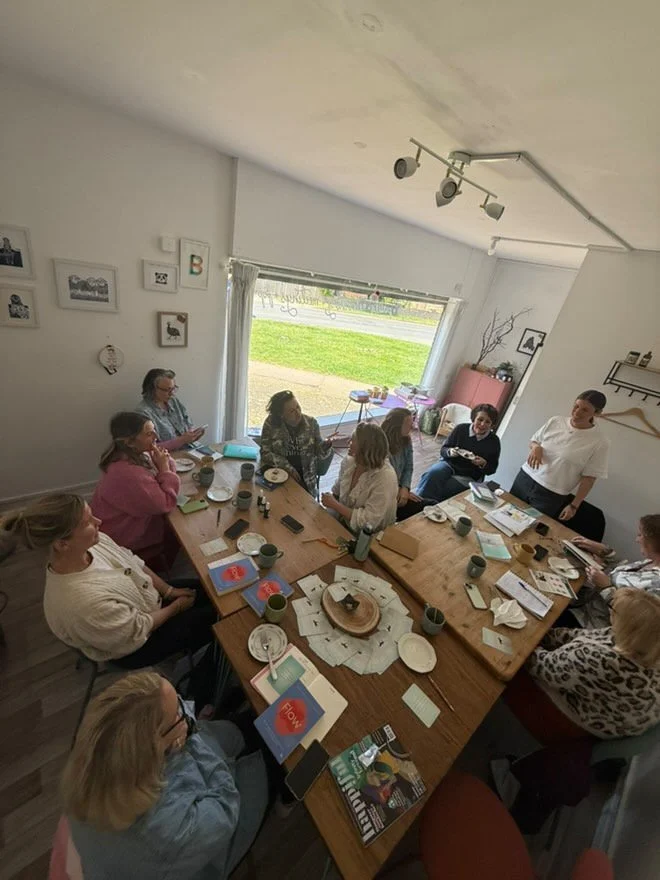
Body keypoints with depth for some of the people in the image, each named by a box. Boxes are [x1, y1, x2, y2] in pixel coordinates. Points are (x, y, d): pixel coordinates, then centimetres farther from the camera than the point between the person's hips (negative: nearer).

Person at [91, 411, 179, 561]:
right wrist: (164, 467, -23)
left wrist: (164, 463, -17)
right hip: (127, 539, -8)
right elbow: (166, 504, -28)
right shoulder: (128, 473, -34)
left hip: (129, 521, 8)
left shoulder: (134, 456, -6)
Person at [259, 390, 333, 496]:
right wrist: (288, 467, -17)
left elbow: (319, 454, -2)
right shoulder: (271, 423, -10)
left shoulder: (311, 423, -7)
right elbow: (265, 452, -8)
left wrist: (326, 445, -25)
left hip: (304, 478, 1)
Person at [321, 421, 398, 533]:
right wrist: (330, 501, -8)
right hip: (343, 523, 6)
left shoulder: (385, 477, -27)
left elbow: (368, 521, -26)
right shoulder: (349, 461, -7)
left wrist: (334, 504, -21)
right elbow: (337, 491, 9)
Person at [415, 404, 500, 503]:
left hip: (469, 477, -1)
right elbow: (443, 450, 3)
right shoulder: (461, 429, -3)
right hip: (449, 464, 2)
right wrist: (450, 452, -20)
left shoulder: (494, 441, -2)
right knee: (432, 474, -31)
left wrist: (483, 464, -18)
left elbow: (492, 469, 4)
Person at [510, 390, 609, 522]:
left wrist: (574, 505, -6)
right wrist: (536, 447, -13)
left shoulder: (600, 442, -10)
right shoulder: (555, 421, -1)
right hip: (525, 478, 4)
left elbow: (589, 477, -6)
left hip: (551, 495, -3)